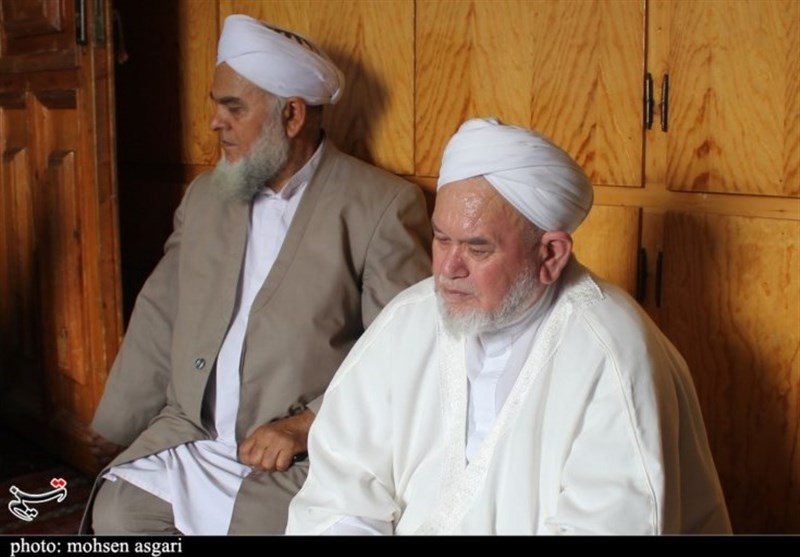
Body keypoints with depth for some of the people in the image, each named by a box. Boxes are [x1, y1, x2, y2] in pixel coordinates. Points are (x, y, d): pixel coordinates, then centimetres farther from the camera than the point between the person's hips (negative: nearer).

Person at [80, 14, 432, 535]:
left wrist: (306, 425, -18)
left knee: (258, 523, -28)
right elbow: (160, 317, 17)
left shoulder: (384, 206, -7)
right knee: (116, 511, -16)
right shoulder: (205, 195, 13)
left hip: (305, 454, -5)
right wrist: (117, 427, 14)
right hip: (186, 433, 5)